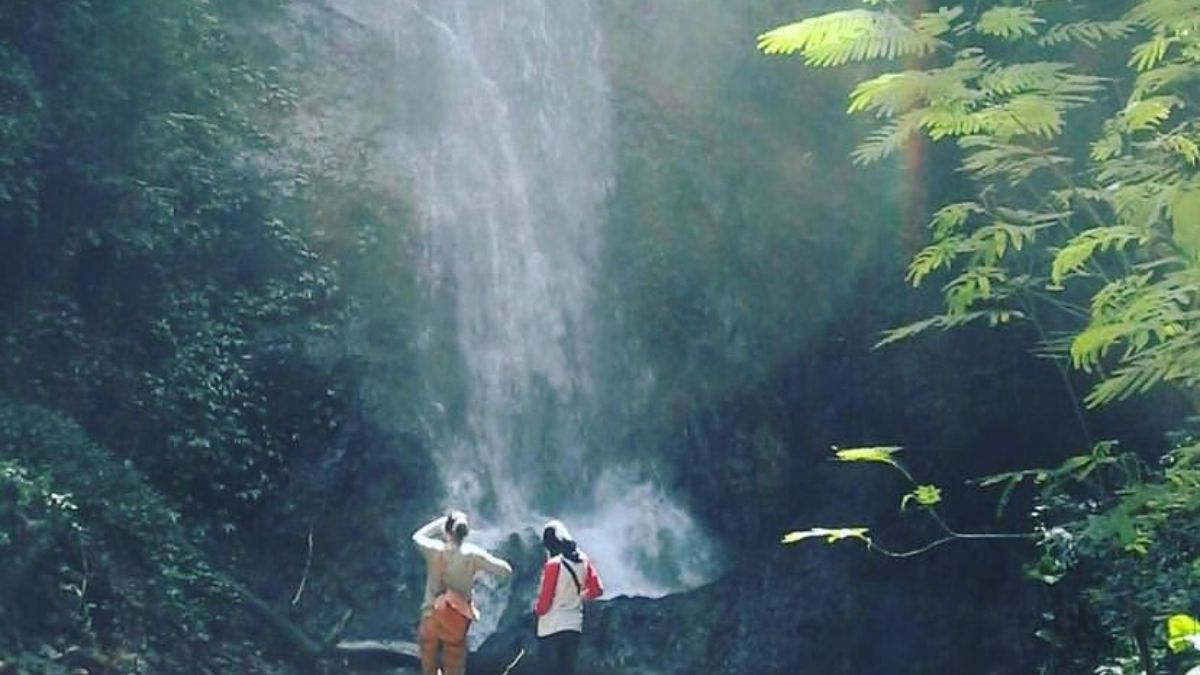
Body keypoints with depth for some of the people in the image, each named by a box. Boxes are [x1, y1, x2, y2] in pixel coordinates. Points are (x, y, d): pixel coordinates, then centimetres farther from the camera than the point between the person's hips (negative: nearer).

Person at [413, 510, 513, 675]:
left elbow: (417, 536, 15)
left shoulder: (434, 550, -8)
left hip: (431, 618, 1)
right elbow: (506, 569, -7)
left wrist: (440, 523, 17)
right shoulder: (472, 554, -12)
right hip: (457, 621, -1)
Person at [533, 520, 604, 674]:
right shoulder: (583, 561, 0)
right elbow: (597, 589, 6)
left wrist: (537, 610, 7)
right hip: (575, 626, 6)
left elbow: (544, 599, -14)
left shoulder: (553, 564, -18)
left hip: (552, 627, -6)